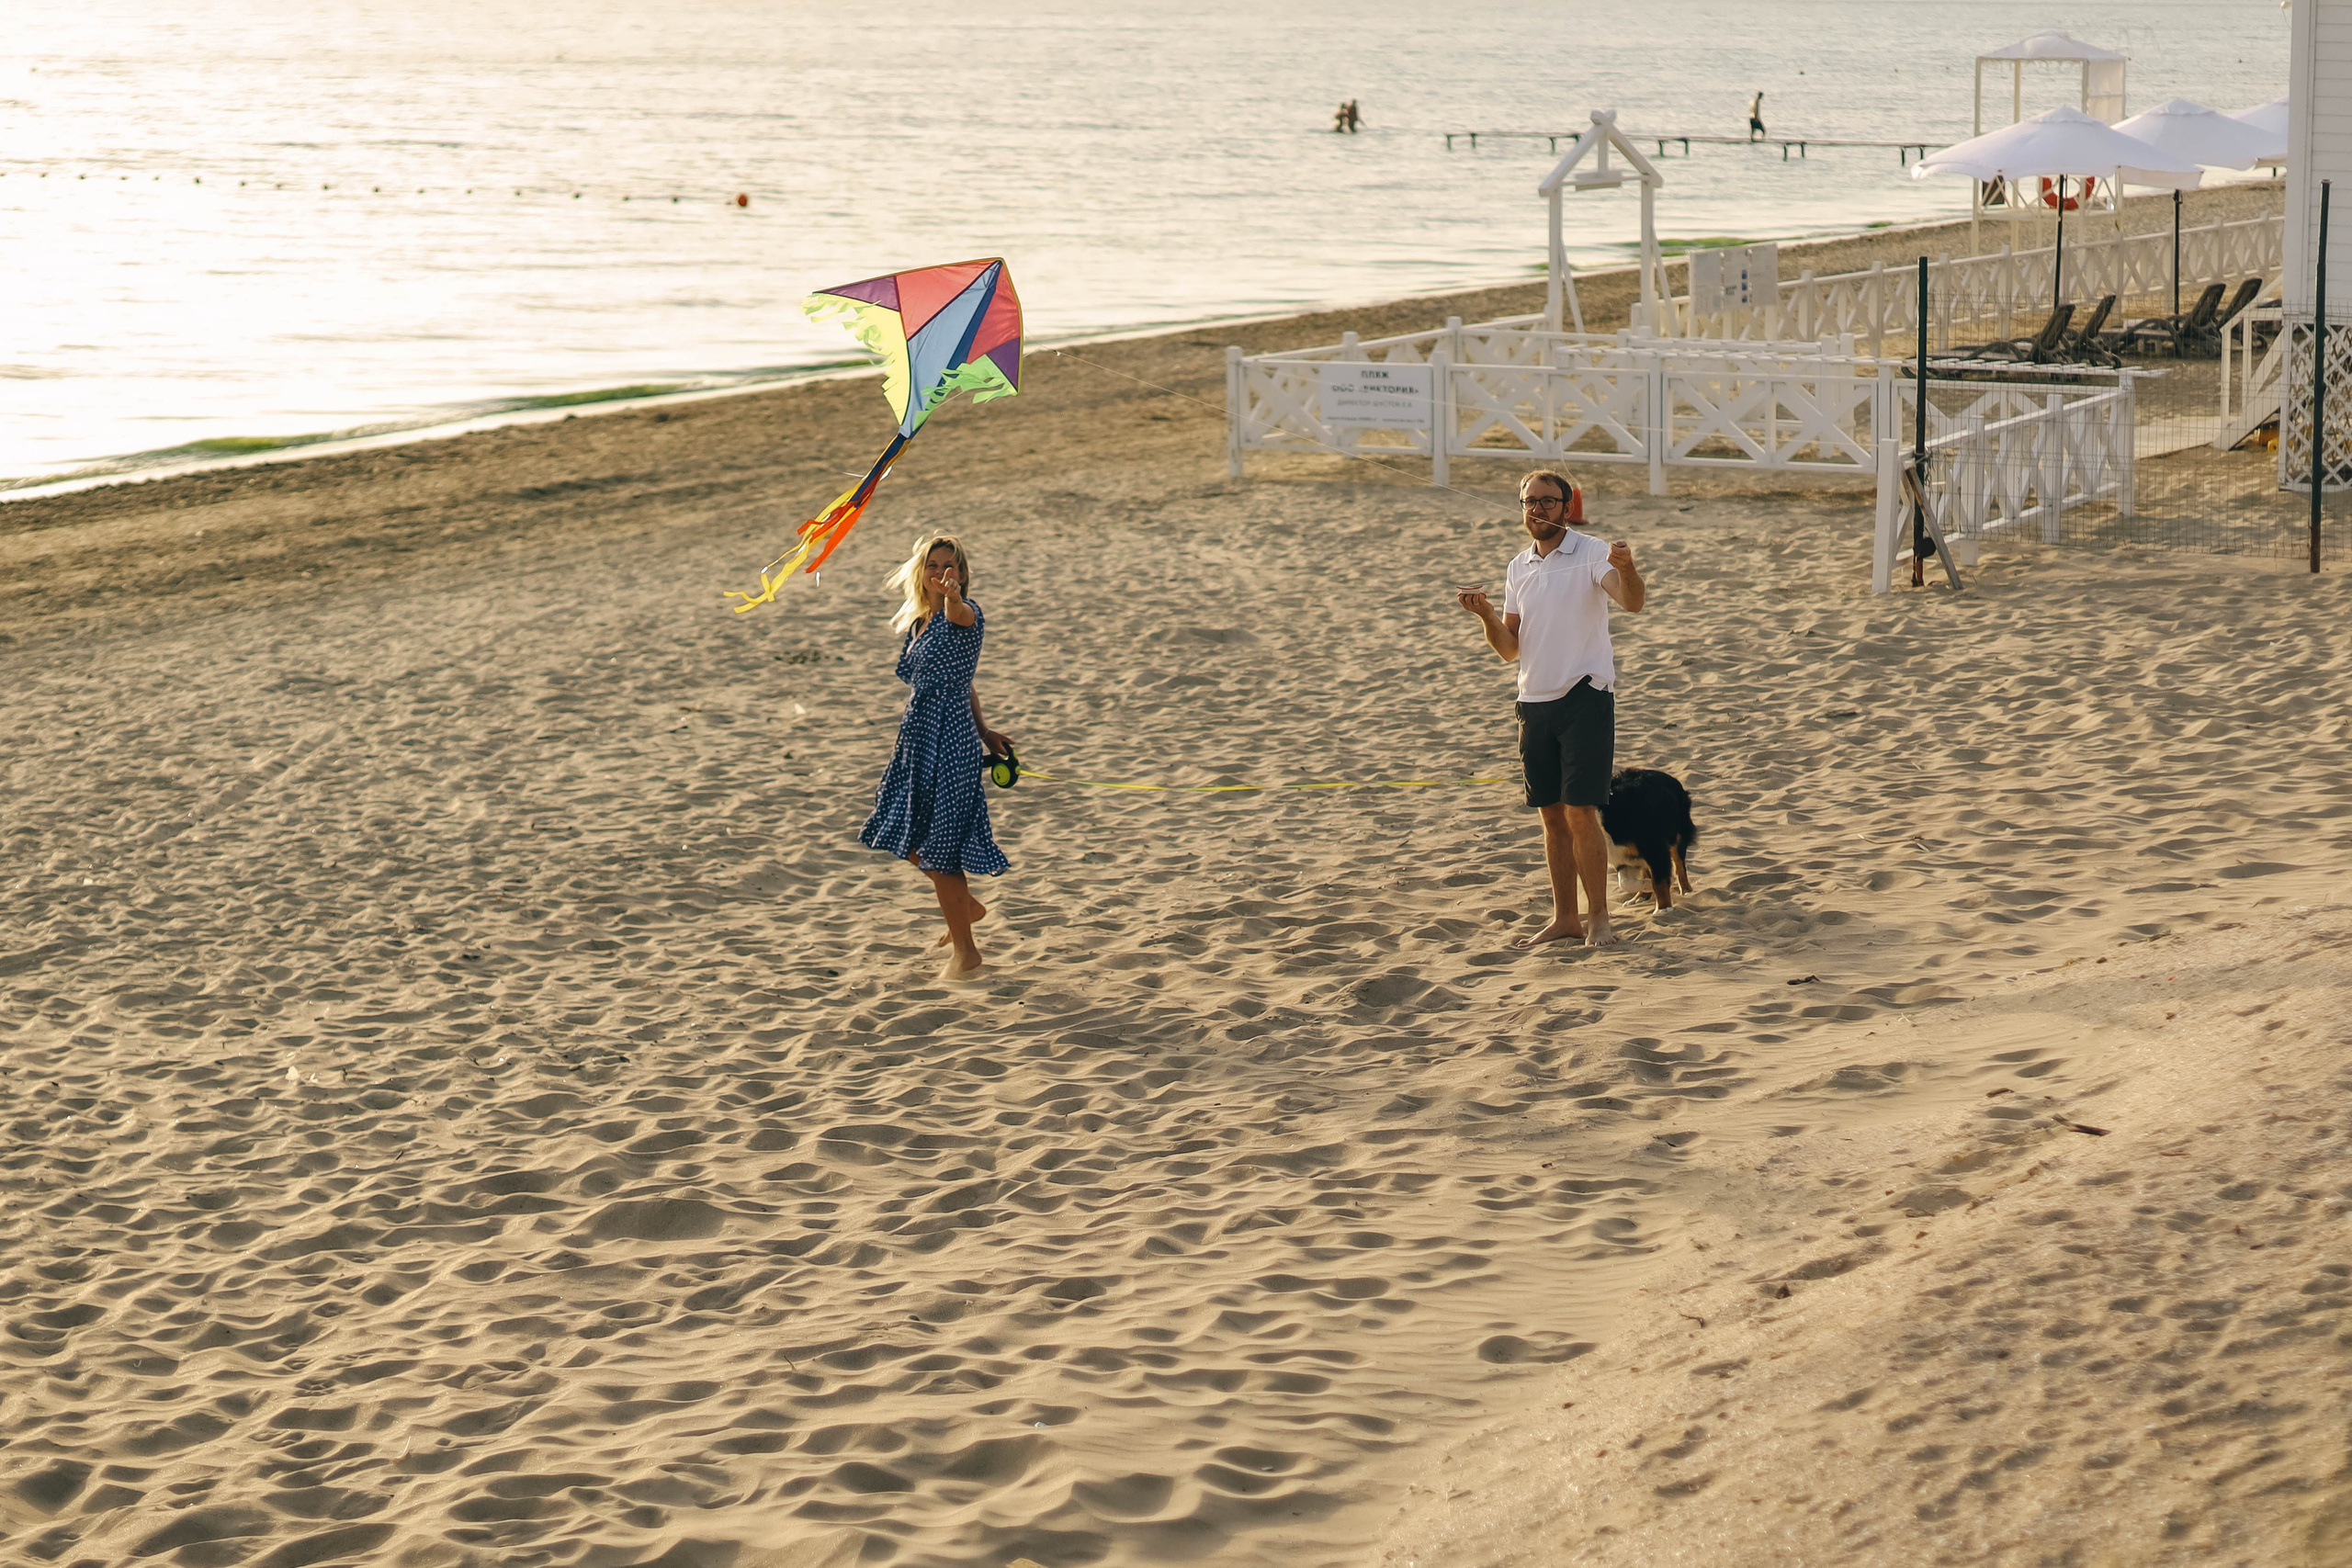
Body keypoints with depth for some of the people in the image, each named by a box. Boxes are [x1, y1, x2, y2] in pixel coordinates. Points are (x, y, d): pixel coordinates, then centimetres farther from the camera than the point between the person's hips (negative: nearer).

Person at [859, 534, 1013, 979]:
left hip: (950, 741, -9)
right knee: (909, 841, 16)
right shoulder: (917, 622, 13)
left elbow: (959, 614, -38)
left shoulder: (964, 614, -11)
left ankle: (965, 950, 9)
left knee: (940, 844, -4)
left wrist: (952, 594, -60)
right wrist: (982, 730, 25)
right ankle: (966, 906, 38)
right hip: (919, 737, 9)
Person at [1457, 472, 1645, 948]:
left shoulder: (1590, 554, -6)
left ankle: (1599, 918, -2)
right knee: (1552, 815, 9)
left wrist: (1626, 568, -45)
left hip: (1584, 697, -6)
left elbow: (1633, 601, -24)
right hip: (1535, 701, 6)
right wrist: (1485, 614, -5)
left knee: (1580, 812, -10)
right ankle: (1565, 918, 15)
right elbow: (1510, 650, 14)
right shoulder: (1518, 568, 13)